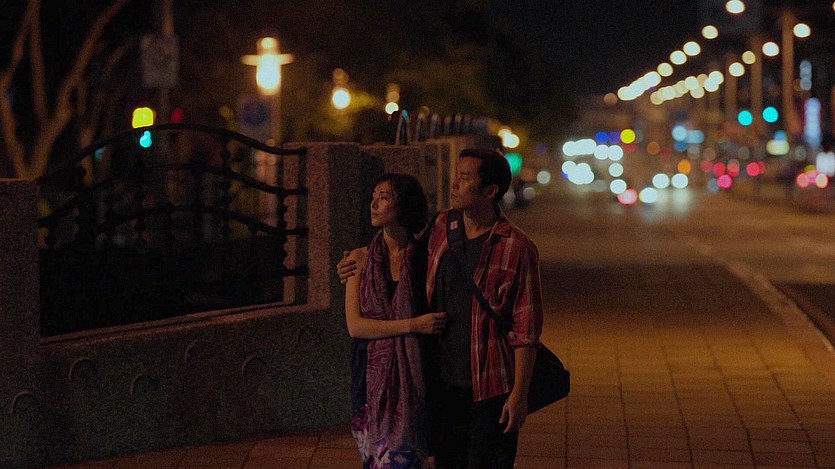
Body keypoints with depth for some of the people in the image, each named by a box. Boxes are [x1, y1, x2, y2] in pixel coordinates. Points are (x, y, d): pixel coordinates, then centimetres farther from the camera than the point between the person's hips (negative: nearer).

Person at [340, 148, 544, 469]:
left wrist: (520, 393, -13)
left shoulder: (517, 247, -11)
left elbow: (526, 328, -10)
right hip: (444, 382, 5)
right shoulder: (440, 228, 5)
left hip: (490, 387, -5)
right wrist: (361, 272, 16)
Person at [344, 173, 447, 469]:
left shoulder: (425, 258, 0)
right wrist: (413, 325, -14)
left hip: (412, 375, -2)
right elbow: (355, 325, -5)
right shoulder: (361, 259, 3)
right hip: (373, 375, 2)